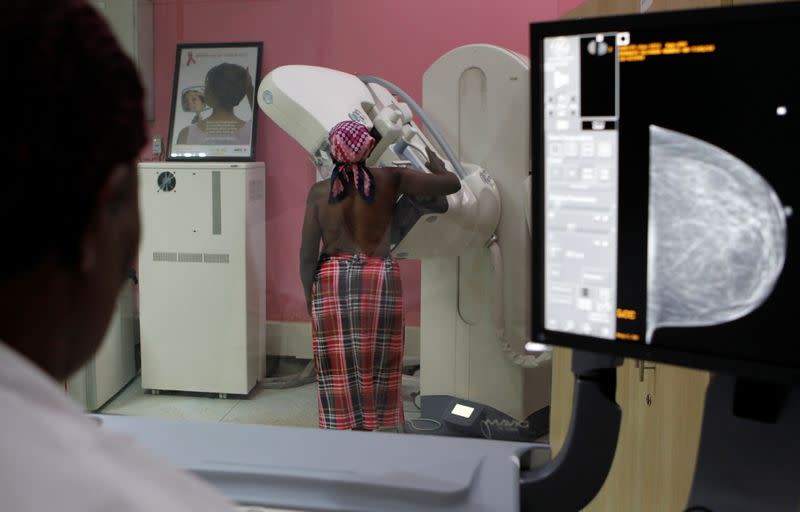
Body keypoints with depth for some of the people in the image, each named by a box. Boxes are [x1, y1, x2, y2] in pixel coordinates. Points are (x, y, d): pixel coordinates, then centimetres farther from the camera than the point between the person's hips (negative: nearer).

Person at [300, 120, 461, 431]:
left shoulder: (319, 192, 0)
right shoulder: (390, 180, -2)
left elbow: (307, 253, -1)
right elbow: (451, 184, 1)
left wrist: (309, 295, 10)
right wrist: (435, 162, 21)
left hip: (331, 280, 1)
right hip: (379, 277, 0)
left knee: (338, 368, 8)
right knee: (375, 365, 10)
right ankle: (369, 425, 15)